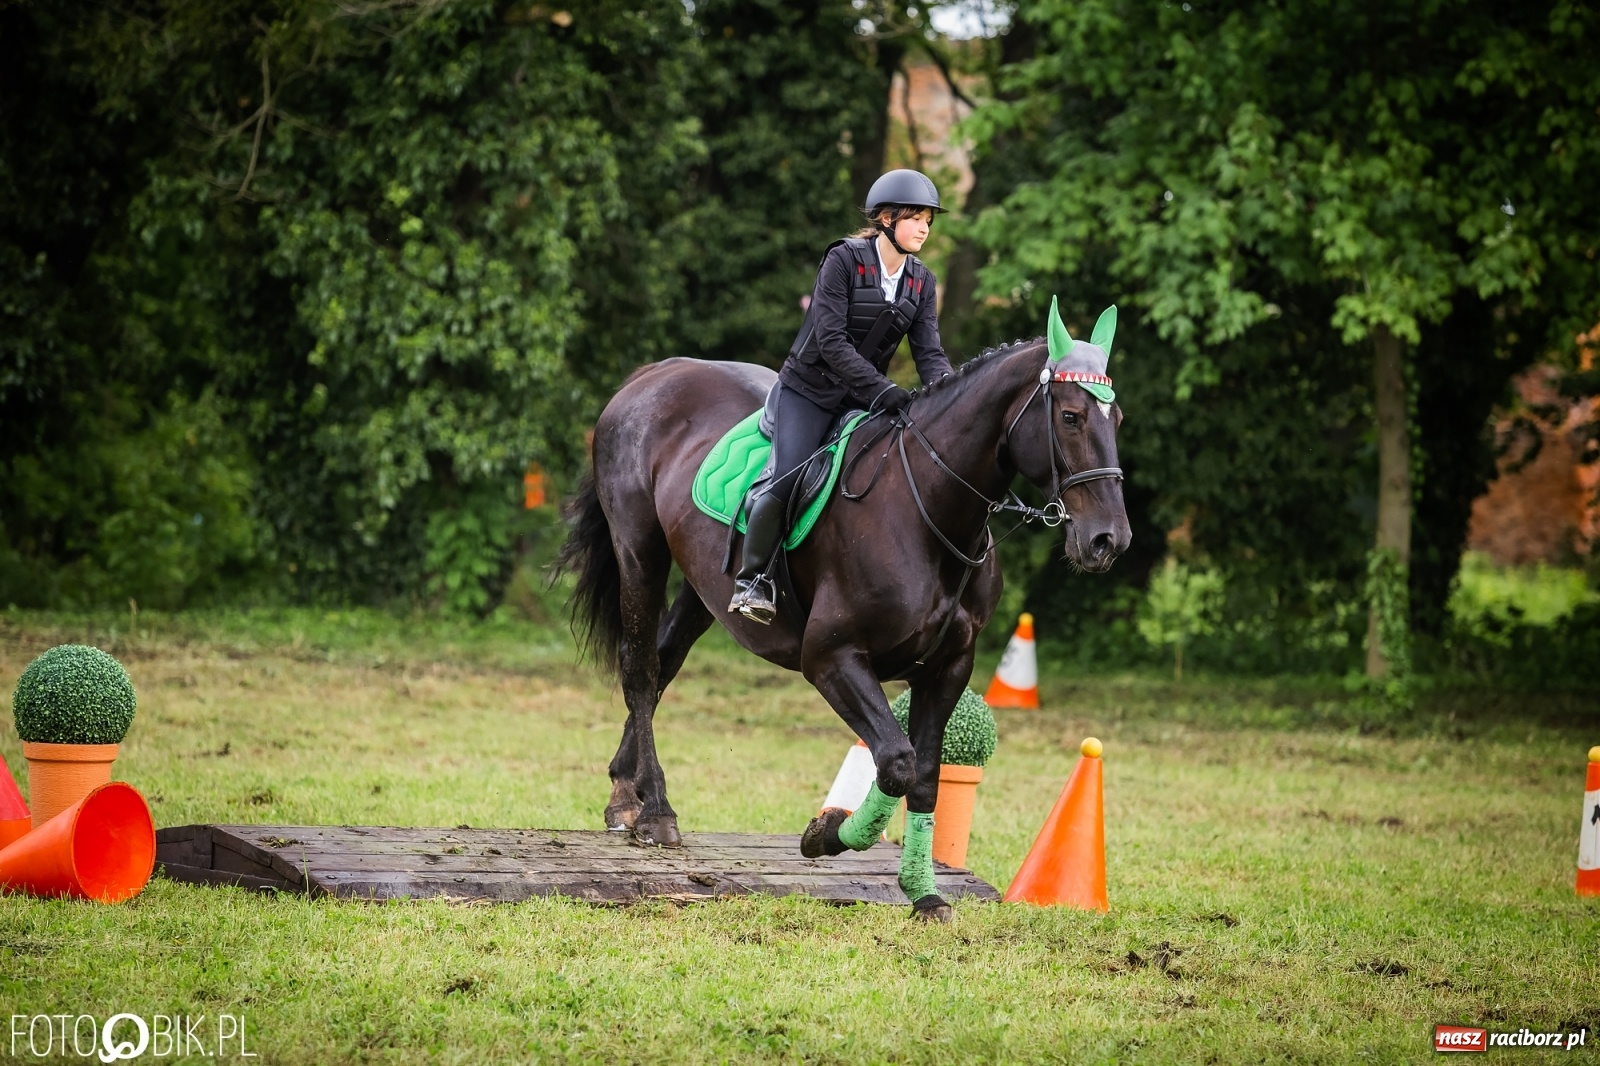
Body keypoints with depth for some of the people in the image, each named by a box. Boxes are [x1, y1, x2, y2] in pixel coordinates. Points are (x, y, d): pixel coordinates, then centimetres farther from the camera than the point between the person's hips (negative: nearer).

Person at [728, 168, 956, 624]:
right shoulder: (843, 260, -14)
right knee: (787, 481, -23)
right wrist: (883, 390, -30)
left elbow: (929, 352, -1)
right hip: (810, 390, -6)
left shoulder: (922, 282, 4)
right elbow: (831, 341, -21)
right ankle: (750, 580, -11)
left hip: (865, 396, 6)